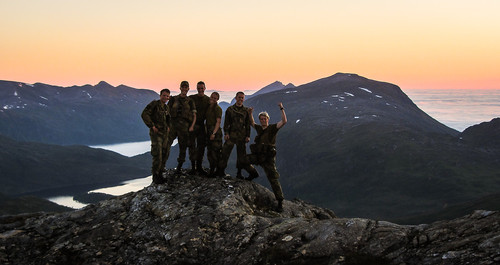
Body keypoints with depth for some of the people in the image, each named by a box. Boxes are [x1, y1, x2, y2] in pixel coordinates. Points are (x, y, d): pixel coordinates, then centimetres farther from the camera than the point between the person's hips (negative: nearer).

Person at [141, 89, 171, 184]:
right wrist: (152, 126, -18)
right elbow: (144, 114, -18)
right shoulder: (154, 104, -9)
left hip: (165, 133, 8)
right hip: (156, 133, -7)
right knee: (157, 155, -11)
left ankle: (160, 174, 21)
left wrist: (168, 127, 14)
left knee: (164, 154, 9)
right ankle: (155, 176, -3)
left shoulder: (166, 107, 14)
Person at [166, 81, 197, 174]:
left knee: (183, 147, 5)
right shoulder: (173, 99, 10)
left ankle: (179, 168, 17)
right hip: (173, 123, -1)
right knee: (167, 144, -15)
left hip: (184, 125, 1)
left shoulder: (190, 101, 11)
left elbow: (194, 115, 7)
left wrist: (192, 126, -8)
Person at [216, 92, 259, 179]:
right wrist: (226, 133, -5)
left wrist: (248, 136, 3)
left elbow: (248, 124, 10)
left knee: (241, 154, 3)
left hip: (242, 136, 1)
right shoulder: (230, 109, 7)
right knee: (225, 151, -7)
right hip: (231, 134, -1)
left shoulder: (246, 110, 10)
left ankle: (239, 173, 12)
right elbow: (226, 122, 5)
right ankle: (220, 171, 0)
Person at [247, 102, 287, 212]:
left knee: (273, 180, -9)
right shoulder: (259, 128, 11)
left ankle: (280, 202, -6)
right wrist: (250, 114, 16)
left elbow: (284, 121, -17)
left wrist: (282, 109, -21)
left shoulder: (272, 128, -5)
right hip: (257, 156, 6)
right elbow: (252, 123, 30)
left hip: (268, 159, -6)